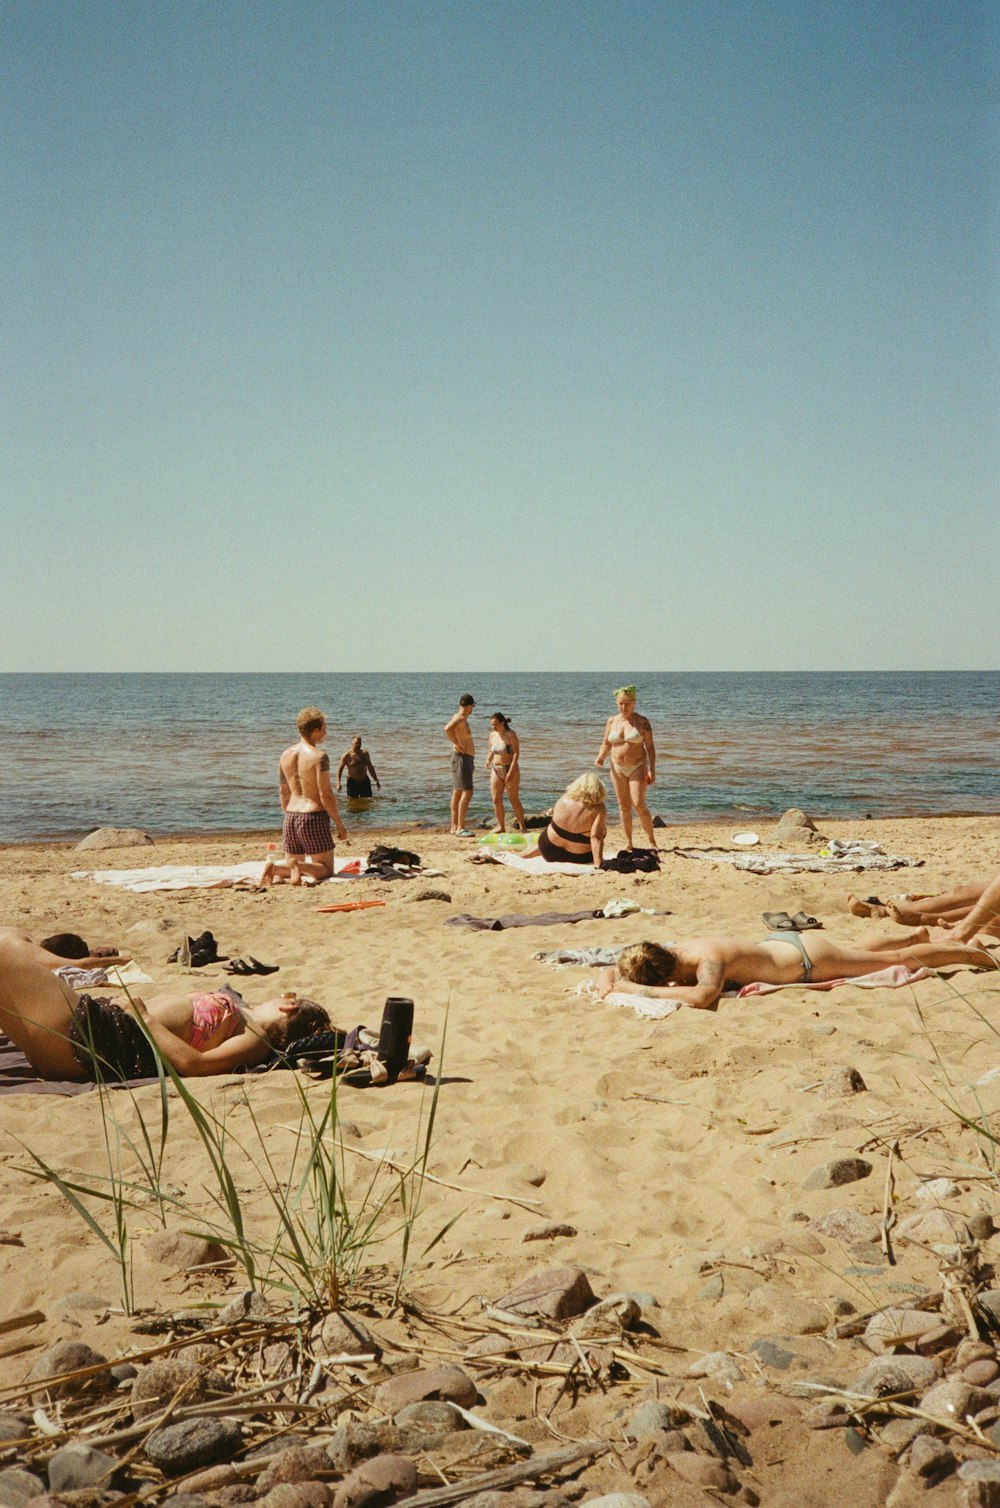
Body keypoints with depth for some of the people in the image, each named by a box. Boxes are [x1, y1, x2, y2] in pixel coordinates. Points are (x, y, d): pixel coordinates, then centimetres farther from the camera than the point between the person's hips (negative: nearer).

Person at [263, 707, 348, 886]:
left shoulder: (286, 755, 7)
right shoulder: (319, 756, -13)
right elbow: (325, 794, -16)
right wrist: (339, 824, -7)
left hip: (291, 816, 6)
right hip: (314, 817, -6)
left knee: (294, 865, 20)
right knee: (326, 869, 5)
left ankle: (274, 869, -12)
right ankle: (299, 866, -25)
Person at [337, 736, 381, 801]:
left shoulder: (365, 753, 6)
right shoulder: (347, 755, -8)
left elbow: (370, 767, 16)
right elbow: (340, 769, -7)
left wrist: (376, 780, 16)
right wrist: (338, 783, -19)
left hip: (365, 781, 4)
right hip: (353, 781, -4)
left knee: (368, 800, 3)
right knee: (353, 800, -2)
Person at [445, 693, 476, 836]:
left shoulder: (462, 719, 16)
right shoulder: (460, 718, -16)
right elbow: (447, 729, -36)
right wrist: (458, 745, -25)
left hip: (467, 759, 11)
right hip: (462, 758, -11)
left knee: (457, 793, 13)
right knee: (467, 792, -16)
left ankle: (454, 826, 18)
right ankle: (460, 828, -21)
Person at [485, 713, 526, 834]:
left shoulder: (511, 735, -12)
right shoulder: (492, 735, 6)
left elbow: (516, 753, -16)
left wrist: (511, 771, -23)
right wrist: (488, 760, -5)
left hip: (510, 769, -6)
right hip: (496, 770, 6)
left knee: (514, 800, -4)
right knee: (496, 799, 1)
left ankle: (522, 827, 4)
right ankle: (501, 826, 10)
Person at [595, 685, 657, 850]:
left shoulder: (642, 722, -5)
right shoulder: (611, 721, 4)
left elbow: (650, 747, -4)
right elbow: (606, 744, 13)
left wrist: (652, 770, -12)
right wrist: (601, 757, -8)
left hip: (638, 767, -4)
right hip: (618, 768, 4)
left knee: (639, 804, -14)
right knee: (624, 807, 5)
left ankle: (652, 841, -4)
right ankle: (628, 843, 13)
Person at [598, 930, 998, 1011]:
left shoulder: (708, 958, -39)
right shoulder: (673, 950, -17)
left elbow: (702, 996, -60)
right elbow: (615, 971, -6)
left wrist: (640, 990, -52)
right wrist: (608, 984, -29)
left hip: (809, 959, -7)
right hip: (784, 942, 7)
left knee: (900, 960, 14)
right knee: (861, 952, 35)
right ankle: (915, 936, 59)